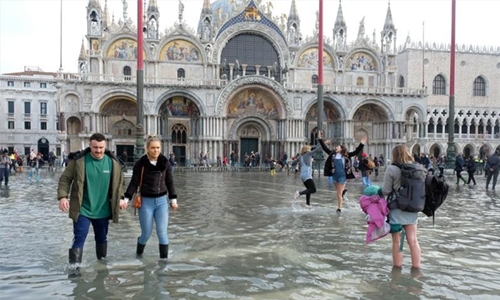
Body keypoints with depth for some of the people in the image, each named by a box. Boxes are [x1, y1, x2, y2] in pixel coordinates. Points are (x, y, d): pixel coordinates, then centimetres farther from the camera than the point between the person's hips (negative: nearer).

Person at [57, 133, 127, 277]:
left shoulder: (113, 162, -3)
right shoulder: (78, 160, -12)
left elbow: (119, 182, 12)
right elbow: (65, 179, -6)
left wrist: (120, 198, 7)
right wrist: (63, 196, -17)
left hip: (103, 210, 4)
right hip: (82, 209, -3)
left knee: (102, 238, 19)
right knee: (79, 238, -7)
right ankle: (74, 266, 0)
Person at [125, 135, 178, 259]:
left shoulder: (165, 162, -1)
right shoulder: (140, 163, -10)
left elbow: (170, 181, 7)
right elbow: (134, 182, -6)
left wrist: (173, 199, 6)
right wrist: (126, 198, -16)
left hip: (162, 201, 2)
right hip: (146, 202, -2)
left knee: (162, 232, -2)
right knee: (146, 233, 6)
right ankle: (138, 254, 35)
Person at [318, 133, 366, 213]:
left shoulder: (346, 155, -5)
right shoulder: (332, 154, 2)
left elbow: (356, 152, -6)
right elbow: (325, 148, 6)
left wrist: (361, 144, -14)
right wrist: (320, 139, 5)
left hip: (342, 176, -4)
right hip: (335, 175, 4)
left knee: (339, 194, -1)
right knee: (338, 191, 23)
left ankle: (339, 208, 13)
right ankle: (343, 190, 57)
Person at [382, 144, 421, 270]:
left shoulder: (392, 169, -14)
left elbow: (386, 191, -13)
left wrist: (378, 190, 6)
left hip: (396, 209, -4)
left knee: (397, 241, 6)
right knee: (413, 240, 11)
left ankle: (397, 268, 14)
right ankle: (416, 268, 17)